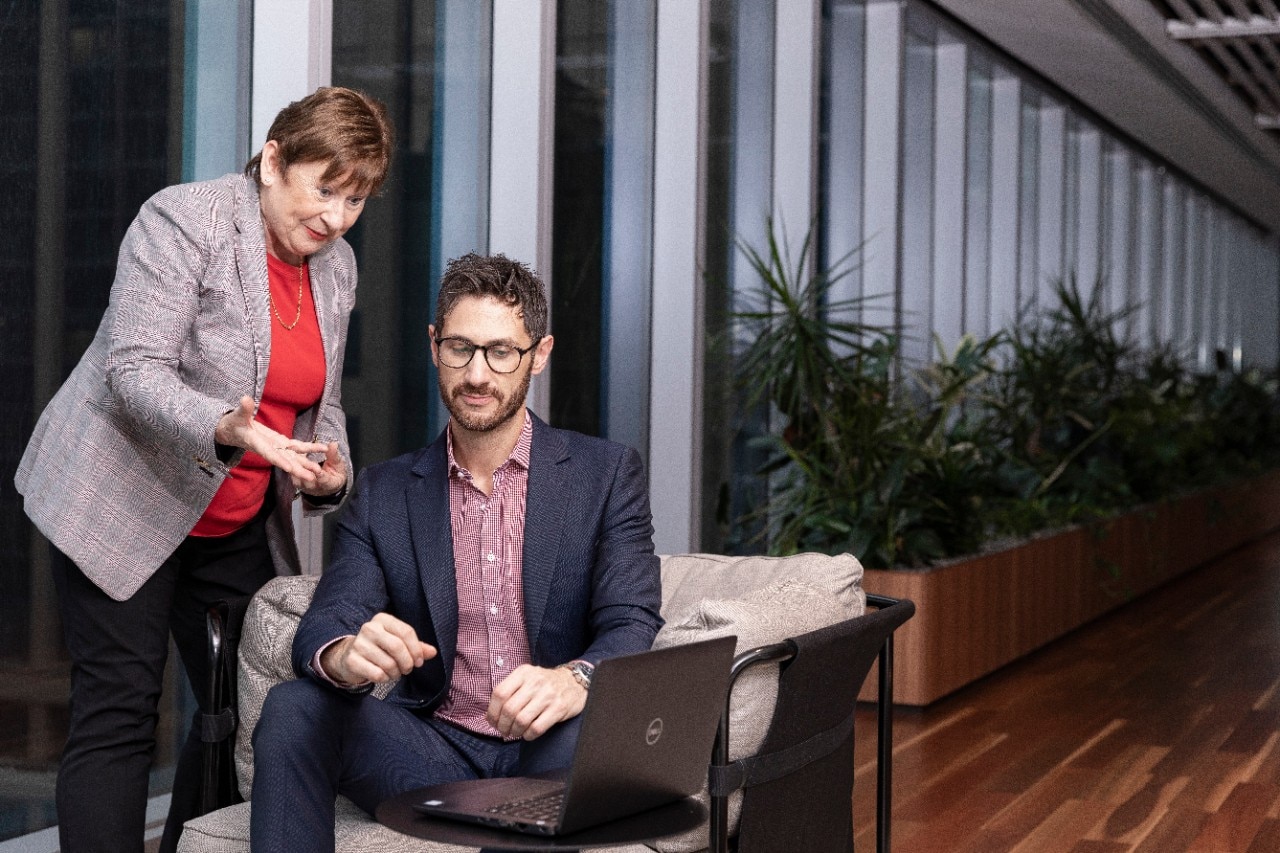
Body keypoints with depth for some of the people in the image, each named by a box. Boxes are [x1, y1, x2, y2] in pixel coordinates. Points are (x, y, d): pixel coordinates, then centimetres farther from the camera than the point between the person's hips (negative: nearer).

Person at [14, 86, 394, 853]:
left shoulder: (338, 265, 7)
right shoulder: (184, 221, -14)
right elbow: (135, 371, -22)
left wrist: (330, 469, -8)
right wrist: (225, 430, -39)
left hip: (238, 525, 7)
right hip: (123, 505, -6)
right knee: (118, 717, -7)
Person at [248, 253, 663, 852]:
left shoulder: (606, 473, 4)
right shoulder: (383, 492, 10)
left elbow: (633, 627, -7)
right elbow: (322, 627, -1)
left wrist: (574, 680, -32)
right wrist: (348, 656, -29)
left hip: (546, 750, -2)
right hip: (433, 752, 2)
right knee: (293, 708, -24)